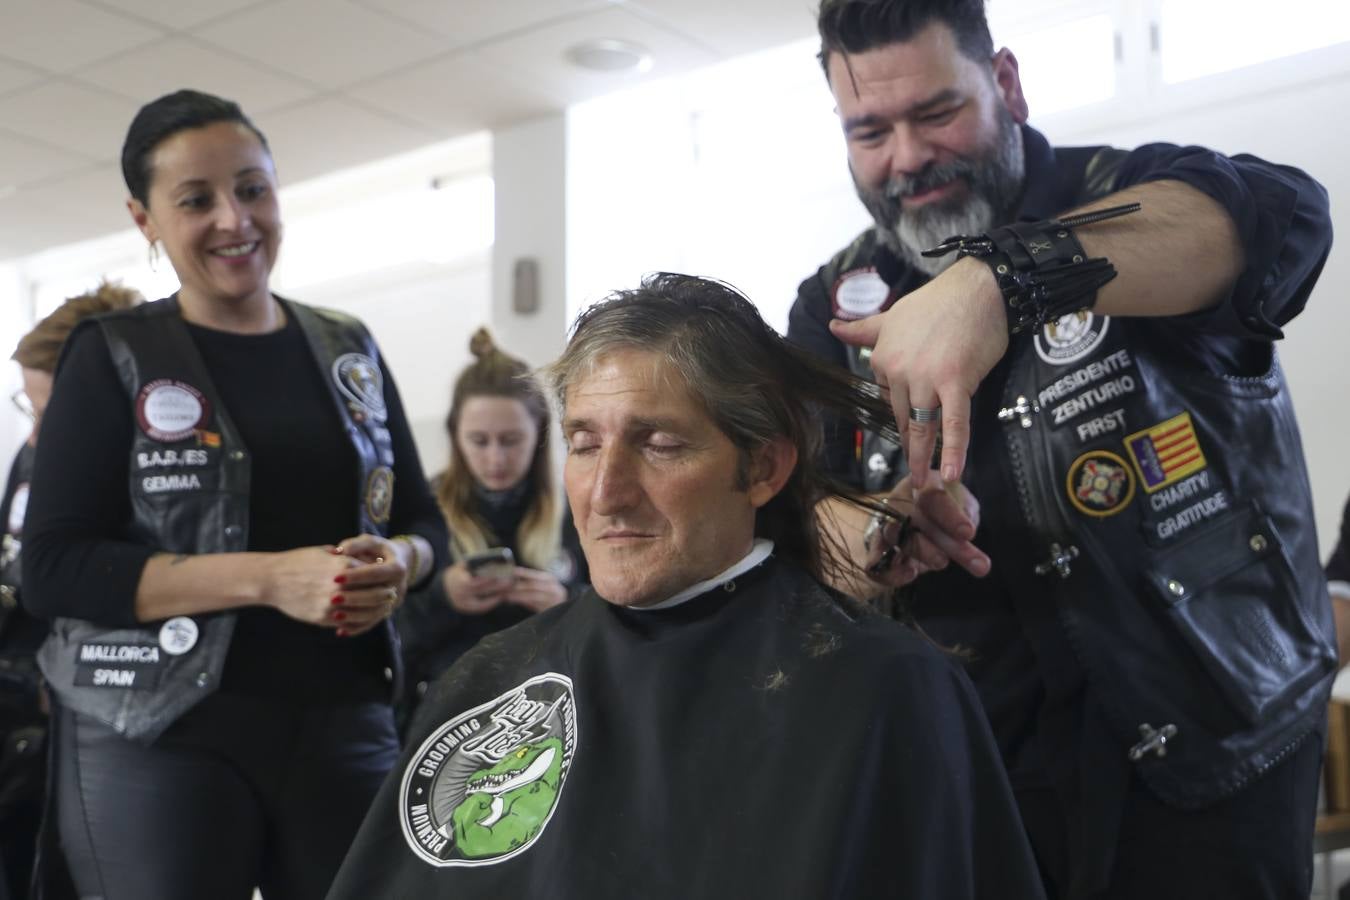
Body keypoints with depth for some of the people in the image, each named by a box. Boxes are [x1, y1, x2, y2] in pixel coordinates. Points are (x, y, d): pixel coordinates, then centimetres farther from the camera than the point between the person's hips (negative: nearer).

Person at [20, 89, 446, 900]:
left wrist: (396, 565, -10)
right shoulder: (114, 357, -2)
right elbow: (51, 570, -9)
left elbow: (425, 522, 14)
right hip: (159, 738, -3)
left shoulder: (349, 351, 9)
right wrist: (267, 576, -19)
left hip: (346, 725, 3)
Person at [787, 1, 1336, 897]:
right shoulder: (836, 305, 3)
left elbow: (1281, 213, -31)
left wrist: (996, 281, -45)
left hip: (1213, 745, -2)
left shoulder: (1125, 196, -9)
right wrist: (858, 529, -29)